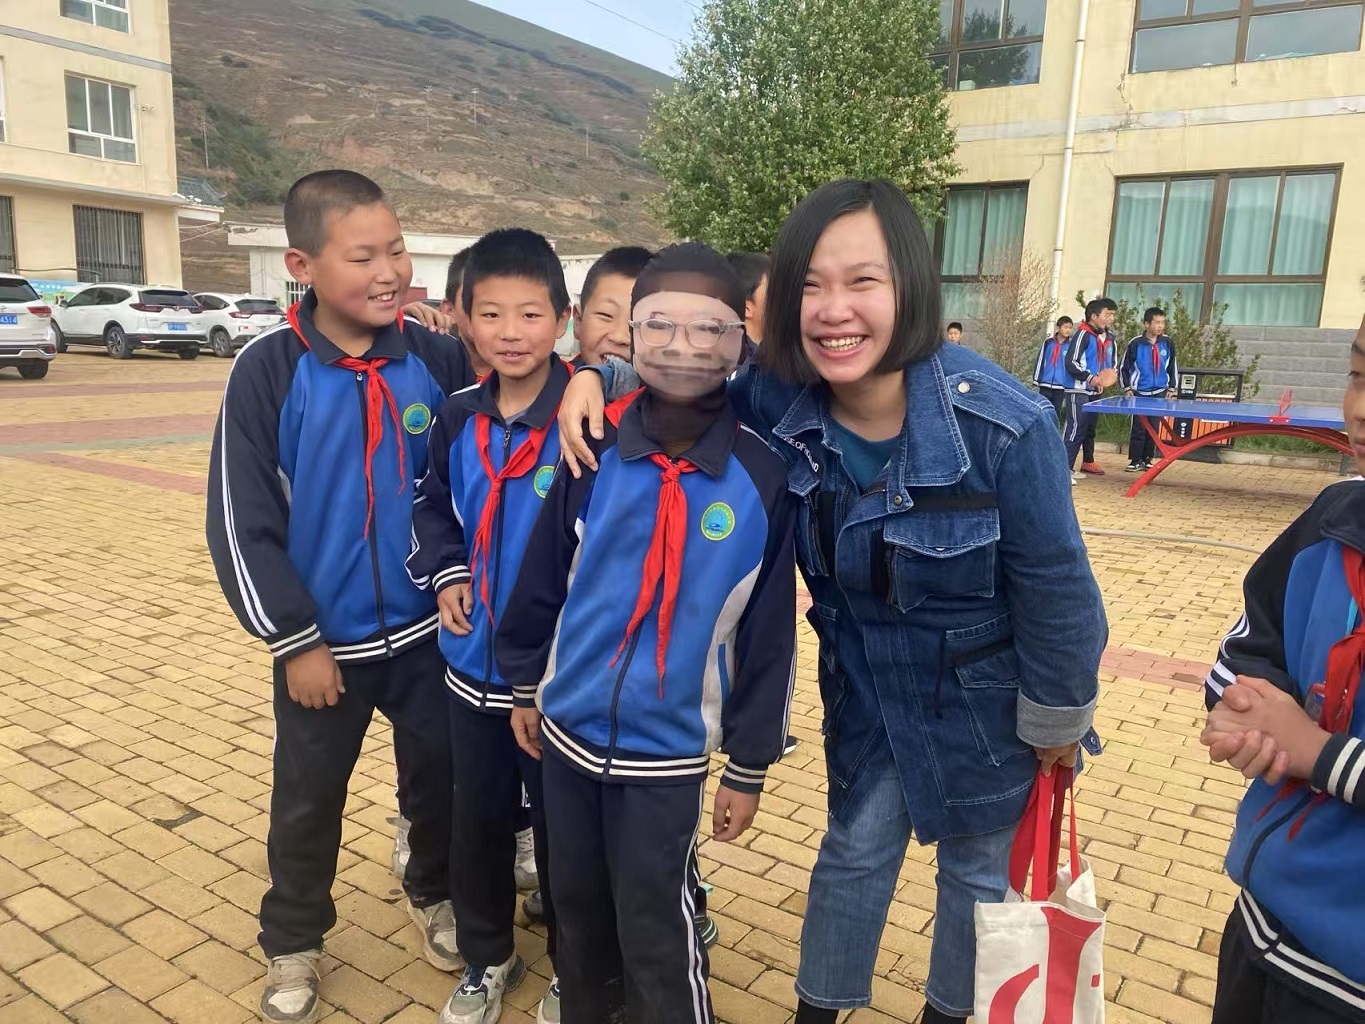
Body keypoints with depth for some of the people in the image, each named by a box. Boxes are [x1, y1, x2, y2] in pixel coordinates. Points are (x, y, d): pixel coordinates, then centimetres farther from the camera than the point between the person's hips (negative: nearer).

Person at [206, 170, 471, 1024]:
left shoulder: (438, 358, -8)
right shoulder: (268, 369, -14)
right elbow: (241, 522, -11)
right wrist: (294, 640, -11)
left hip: (427, 630, 2)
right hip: (323, 640, -1)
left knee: (441, 777, 18)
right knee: (308, 801, 16)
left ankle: (434, 894, 46)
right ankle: (294, 944, 40)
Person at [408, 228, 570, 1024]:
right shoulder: (458, 419, -1)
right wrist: (443, 575, -3)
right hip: (472, 665, 5)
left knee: (563, 829, 13)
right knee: (477, 822, 20)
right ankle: (487, 958, 44)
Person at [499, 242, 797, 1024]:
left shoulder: (764, 477, -14)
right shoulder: (593, 452, -9)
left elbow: (769, 633, -7)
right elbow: (543, 578, 3)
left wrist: (748, 766, -2)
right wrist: (526, 686, 10)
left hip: (667, 750, -3)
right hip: (569, 729, 3)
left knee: (656, 932, 10)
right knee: (578, 904, 23)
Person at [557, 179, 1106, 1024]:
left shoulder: (1003, 425, -31)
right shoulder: (782, 398, -20)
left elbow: (1053, 587, -18)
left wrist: (1057, 722, -6)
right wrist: (601, 376, -20)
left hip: (983, 697, -2)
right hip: (863, 685, 3)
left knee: (979, 869, 20)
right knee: (855, 850, 21)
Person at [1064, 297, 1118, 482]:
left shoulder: (1109, 339, 12)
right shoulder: (1083, 334, -14)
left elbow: (1111, 365, 23)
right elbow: (1071, 362, -19)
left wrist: (1106, 379, 3)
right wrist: (1089, 377, -24)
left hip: (1095, 392, 9)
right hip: (1079, 391, -9)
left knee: (1090, 429, 21)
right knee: (1076, 430, -14)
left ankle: (1088, 462, 36)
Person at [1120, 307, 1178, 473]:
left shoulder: (1167, 343, 1)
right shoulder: (1136, 344, -8)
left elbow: (1172, 367, 12)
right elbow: (1124, 368, 1)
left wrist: (1171, 388, 9)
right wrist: (1127, 388, -3)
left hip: (1160, 393, 3)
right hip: (1140, 393, -3)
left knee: (1154, 428, 4)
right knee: (1138, 428, -4)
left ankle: (1147, 459, 14)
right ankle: (1136, 461, 3)